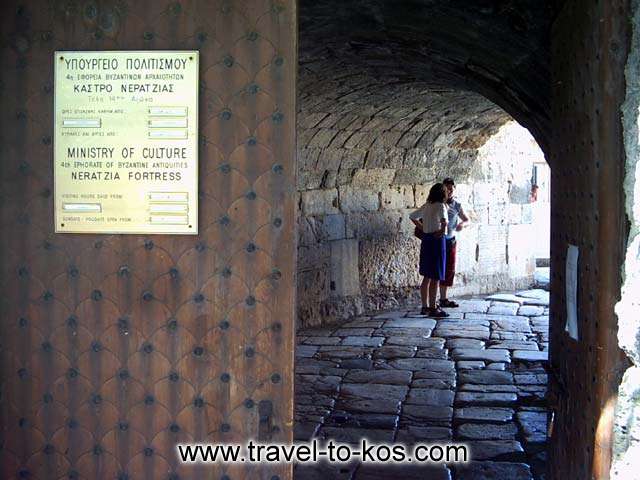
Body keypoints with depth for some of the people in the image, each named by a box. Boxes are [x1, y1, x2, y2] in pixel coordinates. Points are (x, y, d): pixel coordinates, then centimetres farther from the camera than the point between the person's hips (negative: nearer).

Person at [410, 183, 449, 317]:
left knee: (427, 277, 14)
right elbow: (443, 220, -32)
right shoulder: (440, 206, -12)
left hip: (426, 240, 8)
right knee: (435, 278, -2)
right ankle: (433, 309, 0)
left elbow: (413, 217, 21)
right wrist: (442, 230, -17)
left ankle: (425, 307, 20)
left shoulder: (426, 206, 9)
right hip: (437, 241, -8)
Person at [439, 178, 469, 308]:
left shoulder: (456, 205, 5)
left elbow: (467, 219, 15)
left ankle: (443, 299, 18)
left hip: (450, 240, 6)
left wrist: (462, 224, -6)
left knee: (449, 270, 8)